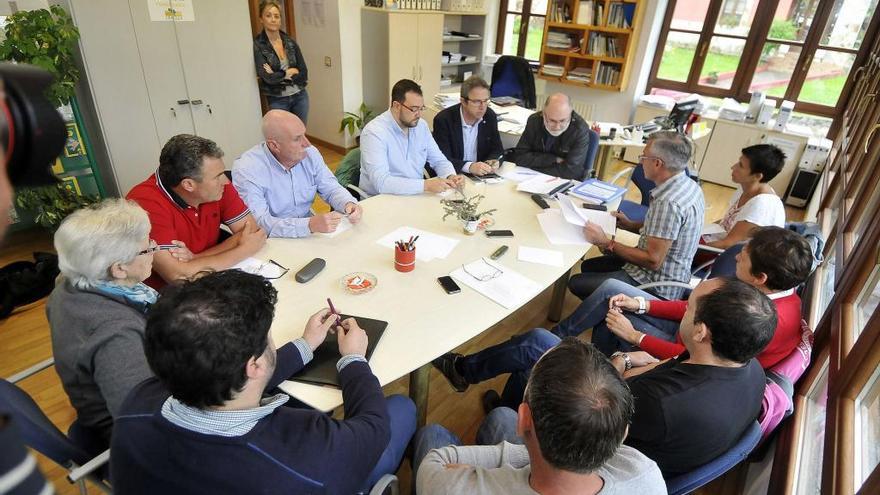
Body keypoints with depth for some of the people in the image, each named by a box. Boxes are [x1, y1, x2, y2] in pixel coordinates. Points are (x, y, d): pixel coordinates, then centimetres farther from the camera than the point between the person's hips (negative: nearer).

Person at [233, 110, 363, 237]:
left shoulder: (310, 153, -4)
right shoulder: (246, 169, -20)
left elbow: (332, 189, 4)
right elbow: (259, 223, -27)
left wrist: (349, 204, -19)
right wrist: (310, 225, -39)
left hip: (308, 235, 4)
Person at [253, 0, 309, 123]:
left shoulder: (290, 42, 1)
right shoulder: (257, 46, -11)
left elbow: (304, 73, -3)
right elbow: (268, 78, -20)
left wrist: (279, 77, -14)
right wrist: (290, 72, -8)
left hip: (300, 96, 4)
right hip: (278, 100, -3)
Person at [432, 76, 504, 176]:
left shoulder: (490, 116, 1)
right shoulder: (443, 119, -13)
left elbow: (498, 150, 8)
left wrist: (492, 162, -15)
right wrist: (469, 167, -33)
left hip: (481, 176, 3)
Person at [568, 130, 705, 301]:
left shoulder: (668, 202, -30)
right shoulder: (687, 184, 0)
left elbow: (653, 261, -27)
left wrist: (607, 243, -20)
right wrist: (629, 224, 4)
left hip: (657, 287, -10)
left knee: (577, 283, -7)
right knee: (588, 266, 20)